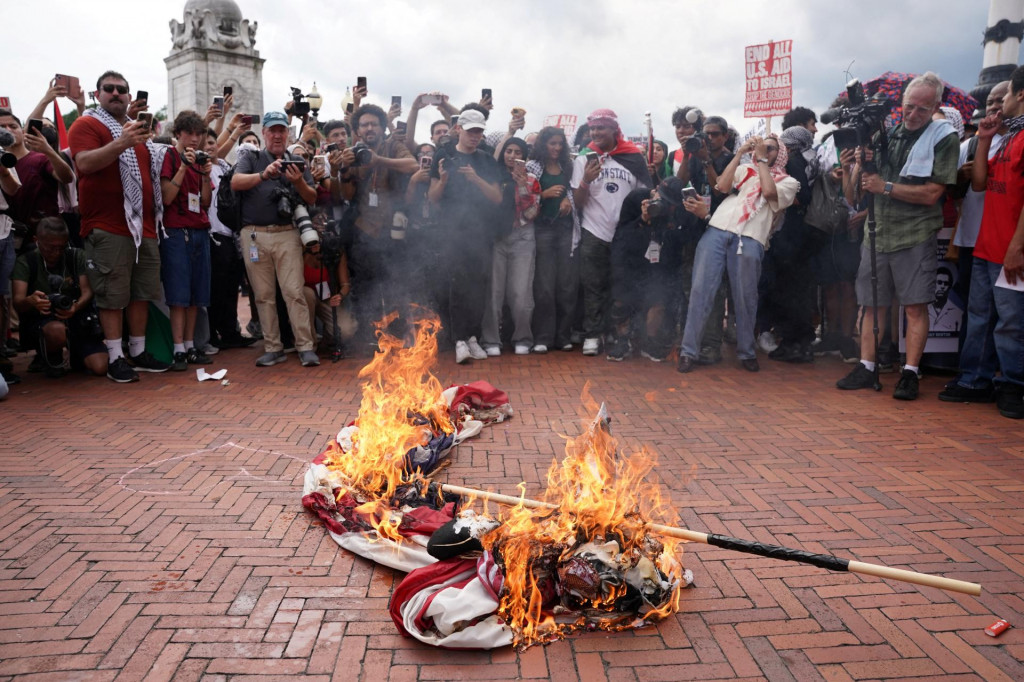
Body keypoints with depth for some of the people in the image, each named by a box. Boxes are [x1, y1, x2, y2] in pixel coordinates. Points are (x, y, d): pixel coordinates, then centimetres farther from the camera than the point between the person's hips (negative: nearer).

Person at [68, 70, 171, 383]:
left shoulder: (137, 127, 22)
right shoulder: (87, 124, -1)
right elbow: (84, 163, -19)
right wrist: (121, 142, -31)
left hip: (144, 226, 7)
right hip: (109, 229, -7)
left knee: (142, 293, 10)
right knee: (112, 295, -4)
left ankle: (139, 352, 19)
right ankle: (115, 358, 2)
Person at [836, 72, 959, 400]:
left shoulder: (944, 138, -2)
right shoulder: (887, 134, 11)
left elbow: (932, 194, -11)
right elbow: (863, 187, 13)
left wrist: (886, 187, -13)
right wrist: (863, 163, -6)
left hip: (915, 235, -4)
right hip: (877, 233, 5)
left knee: (916, 307, -3)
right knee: (872, 304, 7)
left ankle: (910, 373, 3)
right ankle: (866, 367, 15)